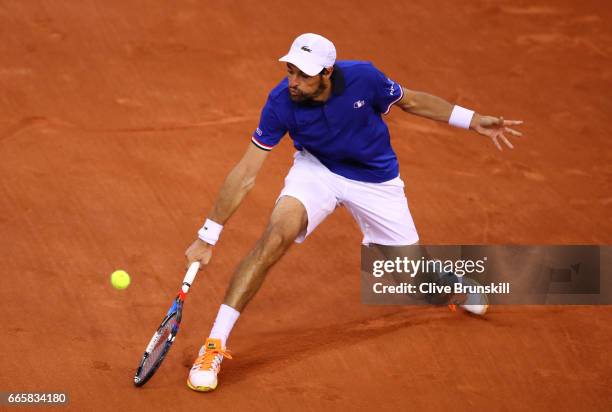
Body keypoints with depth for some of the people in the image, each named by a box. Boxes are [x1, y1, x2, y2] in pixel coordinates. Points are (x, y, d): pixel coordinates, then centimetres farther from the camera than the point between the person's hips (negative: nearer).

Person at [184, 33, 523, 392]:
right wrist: (208, 237, -21)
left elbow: (412, 101, -5)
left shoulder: (363, 78, -27)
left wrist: (474, 121, -8)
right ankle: (215, 345, -22)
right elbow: (245, 174, -21)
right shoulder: (280, 103, -27)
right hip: (316, 169, -1)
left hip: (376, 180, 1)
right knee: (276, 237, -28)